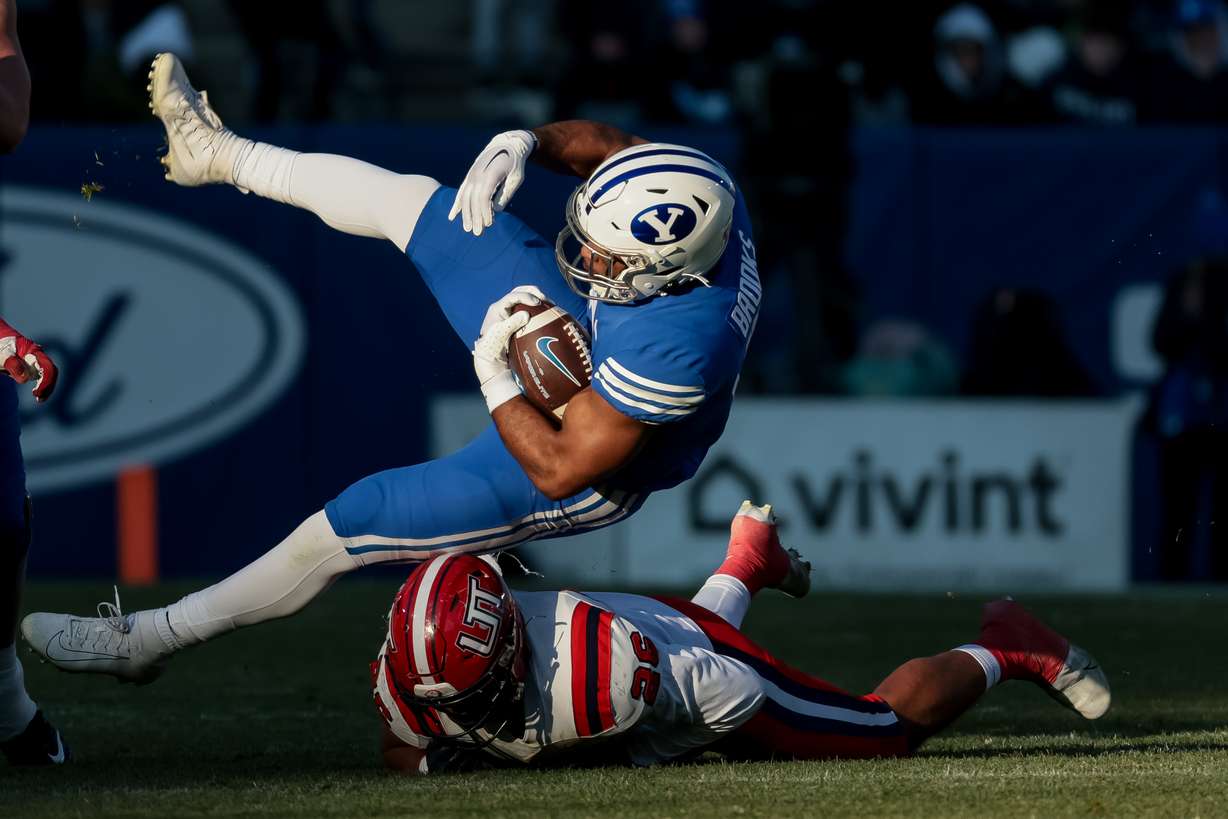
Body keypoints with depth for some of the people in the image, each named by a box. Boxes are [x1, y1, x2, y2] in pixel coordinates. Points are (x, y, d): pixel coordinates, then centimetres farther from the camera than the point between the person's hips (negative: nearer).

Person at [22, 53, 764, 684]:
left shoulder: (675, 345, -46)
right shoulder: (691, 184, -27)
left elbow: (561, 469, -34)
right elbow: (599, 143, -3)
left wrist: (494, 377, -24)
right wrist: (520, 144, -21)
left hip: (588, 469, -7)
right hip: (589, 346, 7)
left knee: (344, 528, 0)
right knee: (416, 203, 7)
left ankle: (145, 642, 19)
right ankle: (221, 154, 30)